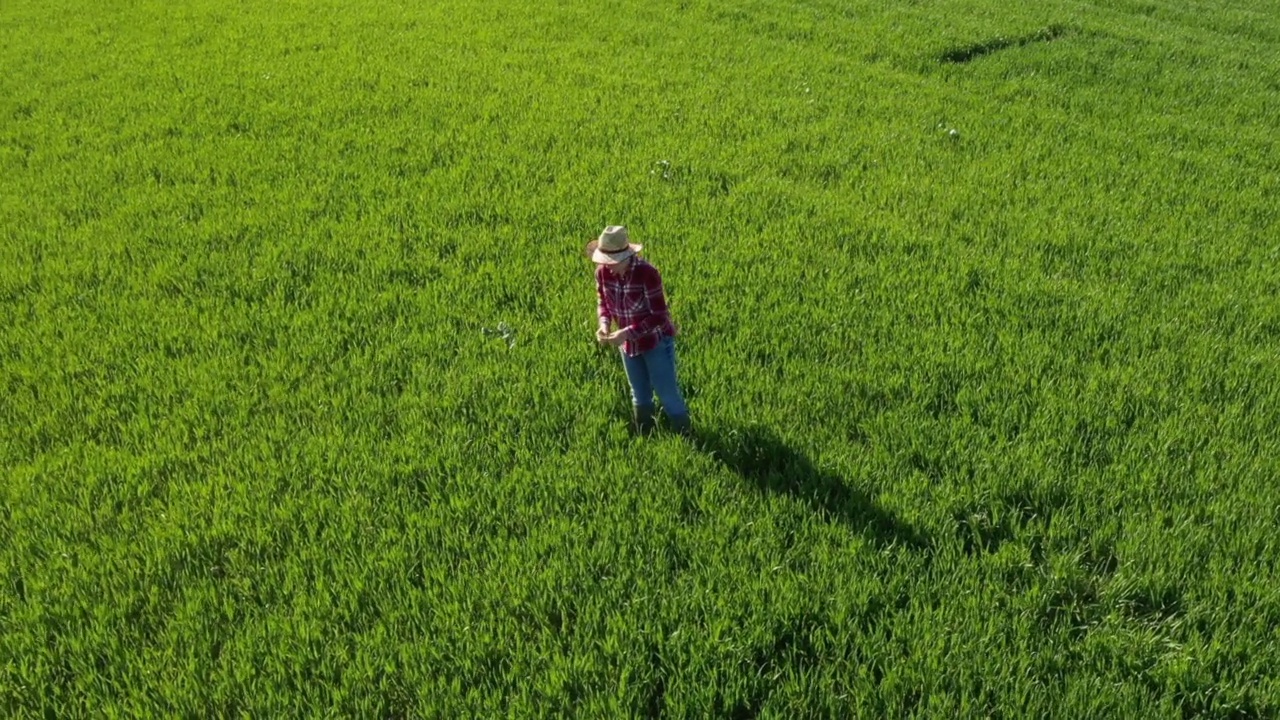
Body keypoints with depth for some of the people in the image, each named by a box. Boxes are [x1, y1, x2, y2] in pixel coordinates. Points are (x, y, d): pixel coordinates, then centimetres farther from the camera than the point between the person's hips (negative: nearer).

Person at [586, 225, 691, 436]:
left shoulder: (647, 273, -30)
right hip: (629, 344, 6)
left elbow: (658, 316, -27)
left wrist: (627, 333, -34)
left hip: (656, 341, -5)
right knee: (640, 397, 21)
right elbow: (603, 302, 4)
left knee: (667, 393, 4)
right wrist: (604, 324, -16)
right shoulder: (603, 272, -14)